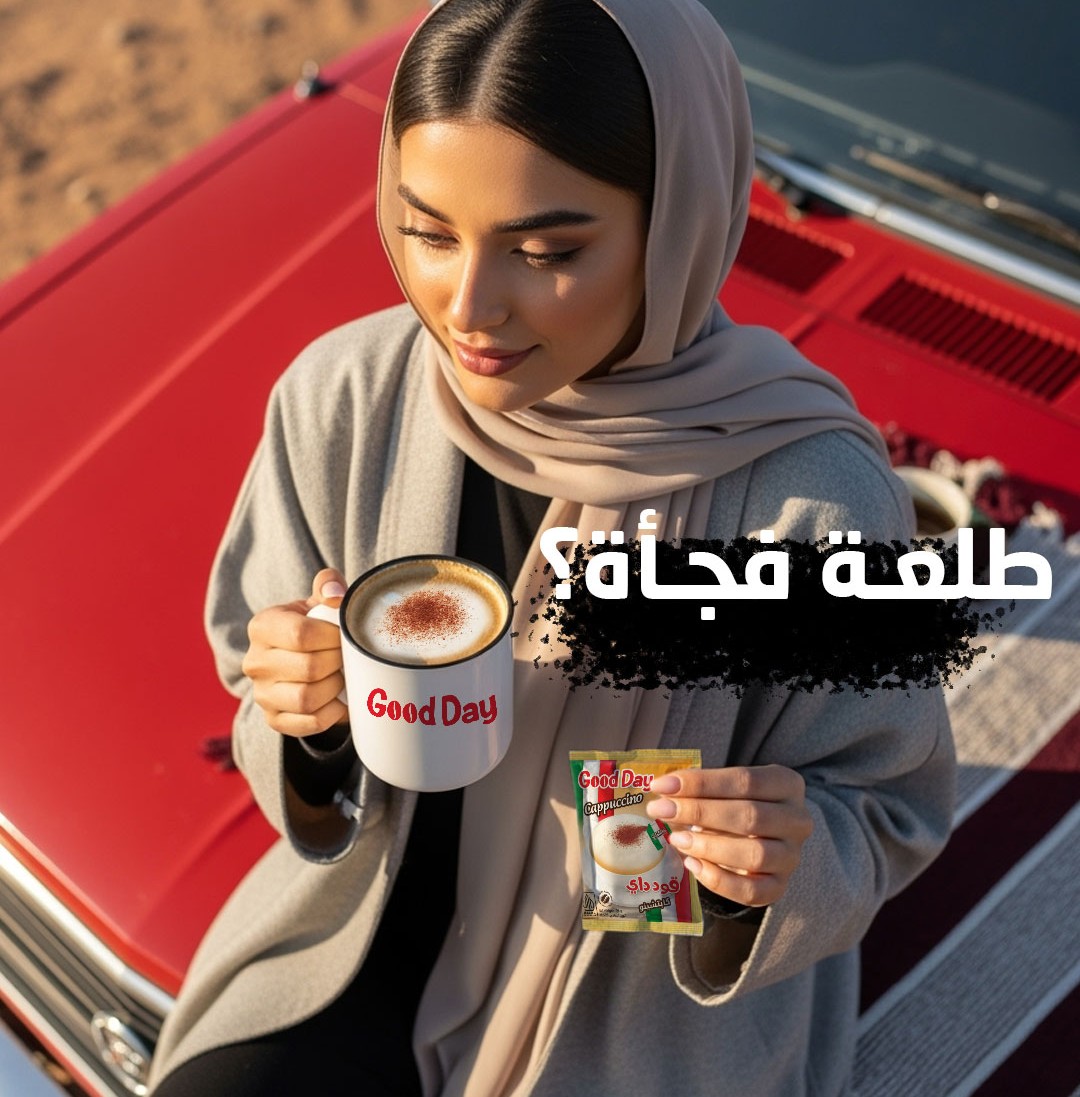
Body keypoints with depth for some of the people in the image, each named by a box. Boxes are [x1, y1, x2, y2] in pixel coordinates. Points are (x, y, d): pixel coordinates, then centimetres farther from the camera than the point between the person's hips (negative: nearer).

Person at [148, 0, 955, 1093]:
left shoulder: (815, 498, -26)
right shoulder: (341, 399, -17)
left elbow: (876, 818, -9)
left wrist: (780, 867, -31)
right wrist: (311, 725, -26)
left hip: (650, 1000, -2)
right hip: (378, 924, 3)